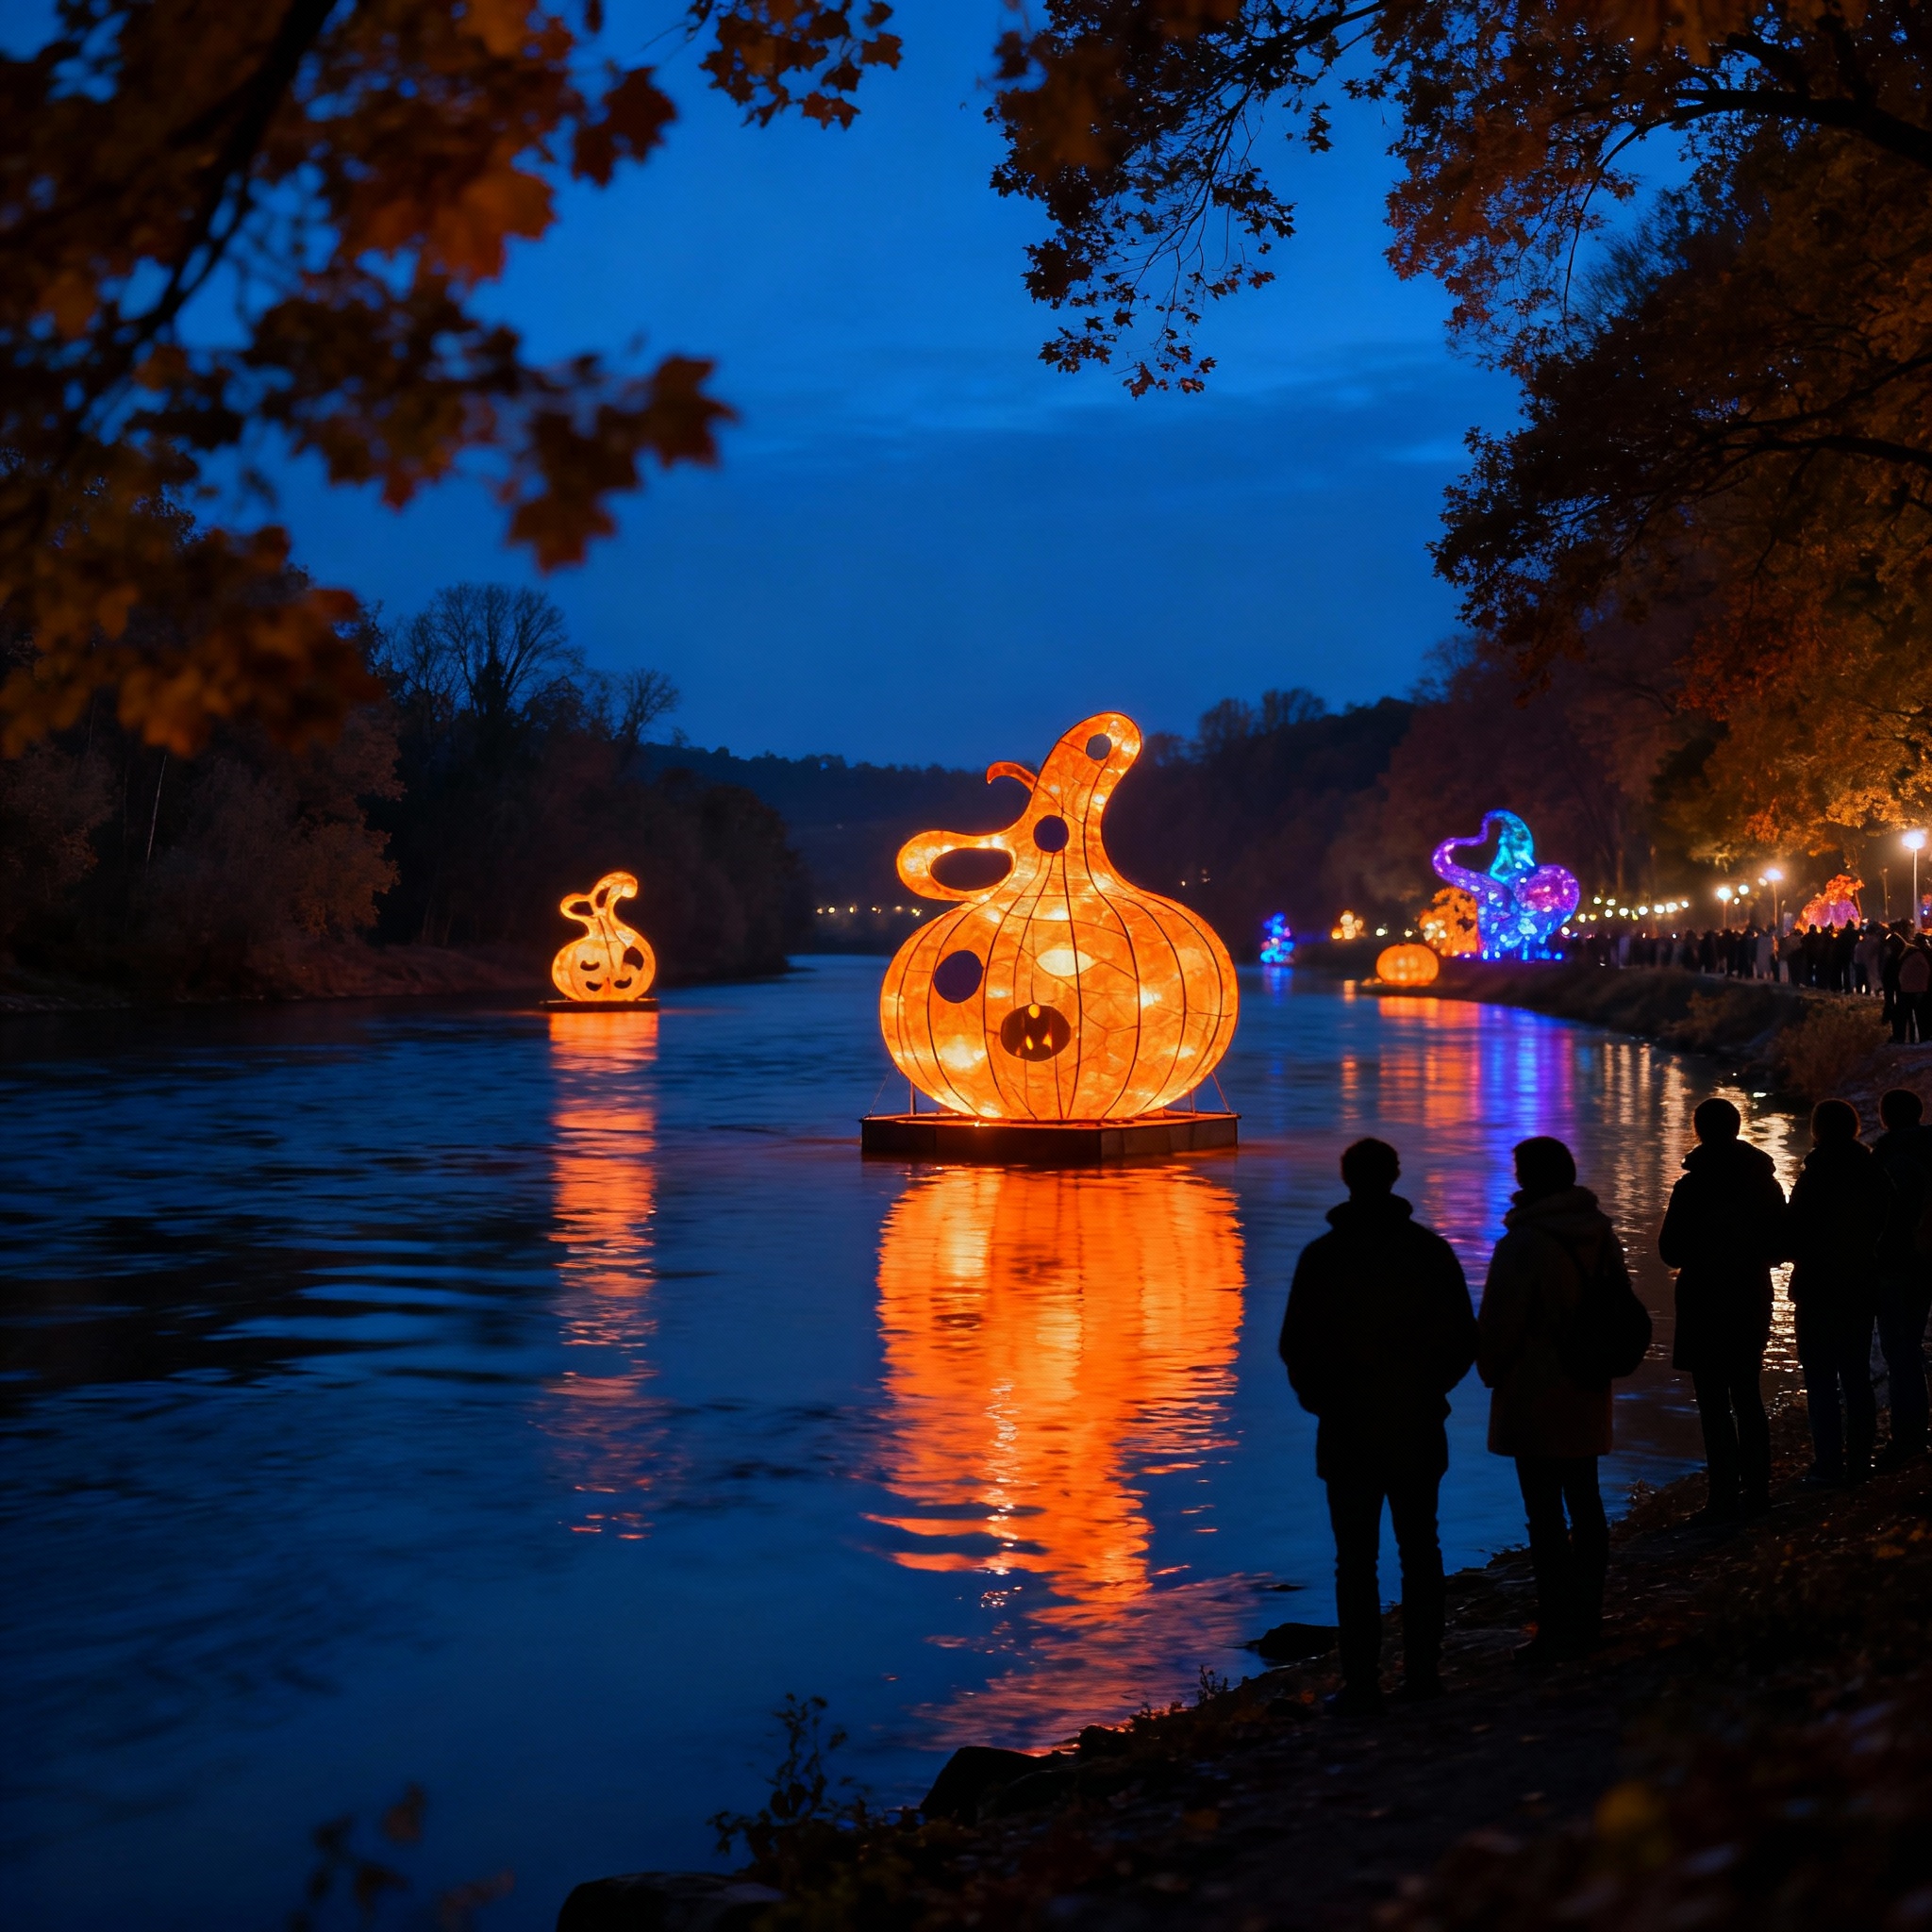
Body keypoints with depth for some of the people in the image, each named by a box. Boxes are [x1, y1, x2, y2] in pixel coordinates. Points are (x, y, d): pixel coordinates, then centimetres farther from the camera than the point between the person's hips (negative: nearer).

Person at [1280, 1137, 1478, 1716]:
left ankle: (1362, 1684, 0)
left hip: (1348, 1430, -2)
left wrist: (1319, 1398, 12)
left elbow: (1296, 1346, -6)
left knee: (1355, 1562, 1)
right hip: (1417, 1430, 2)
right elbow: (1463, 1341, 3)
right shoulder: (1432, 1251, -2)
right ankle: (1422, 1670, 17)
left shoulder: (1322, 1256, -8)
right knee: (1420, 1552, 14)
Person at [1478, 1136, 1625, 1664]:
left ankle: (1557, 1629, -1)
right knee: (1584, 1502, 16)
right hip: (1587, 1397, 8)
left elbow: (1499, 1325, -13)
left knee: (1544, 1513, -3)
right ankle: (1586, 1616, 25)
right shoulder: (1601, 1234, 5)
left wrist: (1491, 1370, 5)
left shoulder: (1523, 1244, -19)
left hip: (1534, 1400, -8)